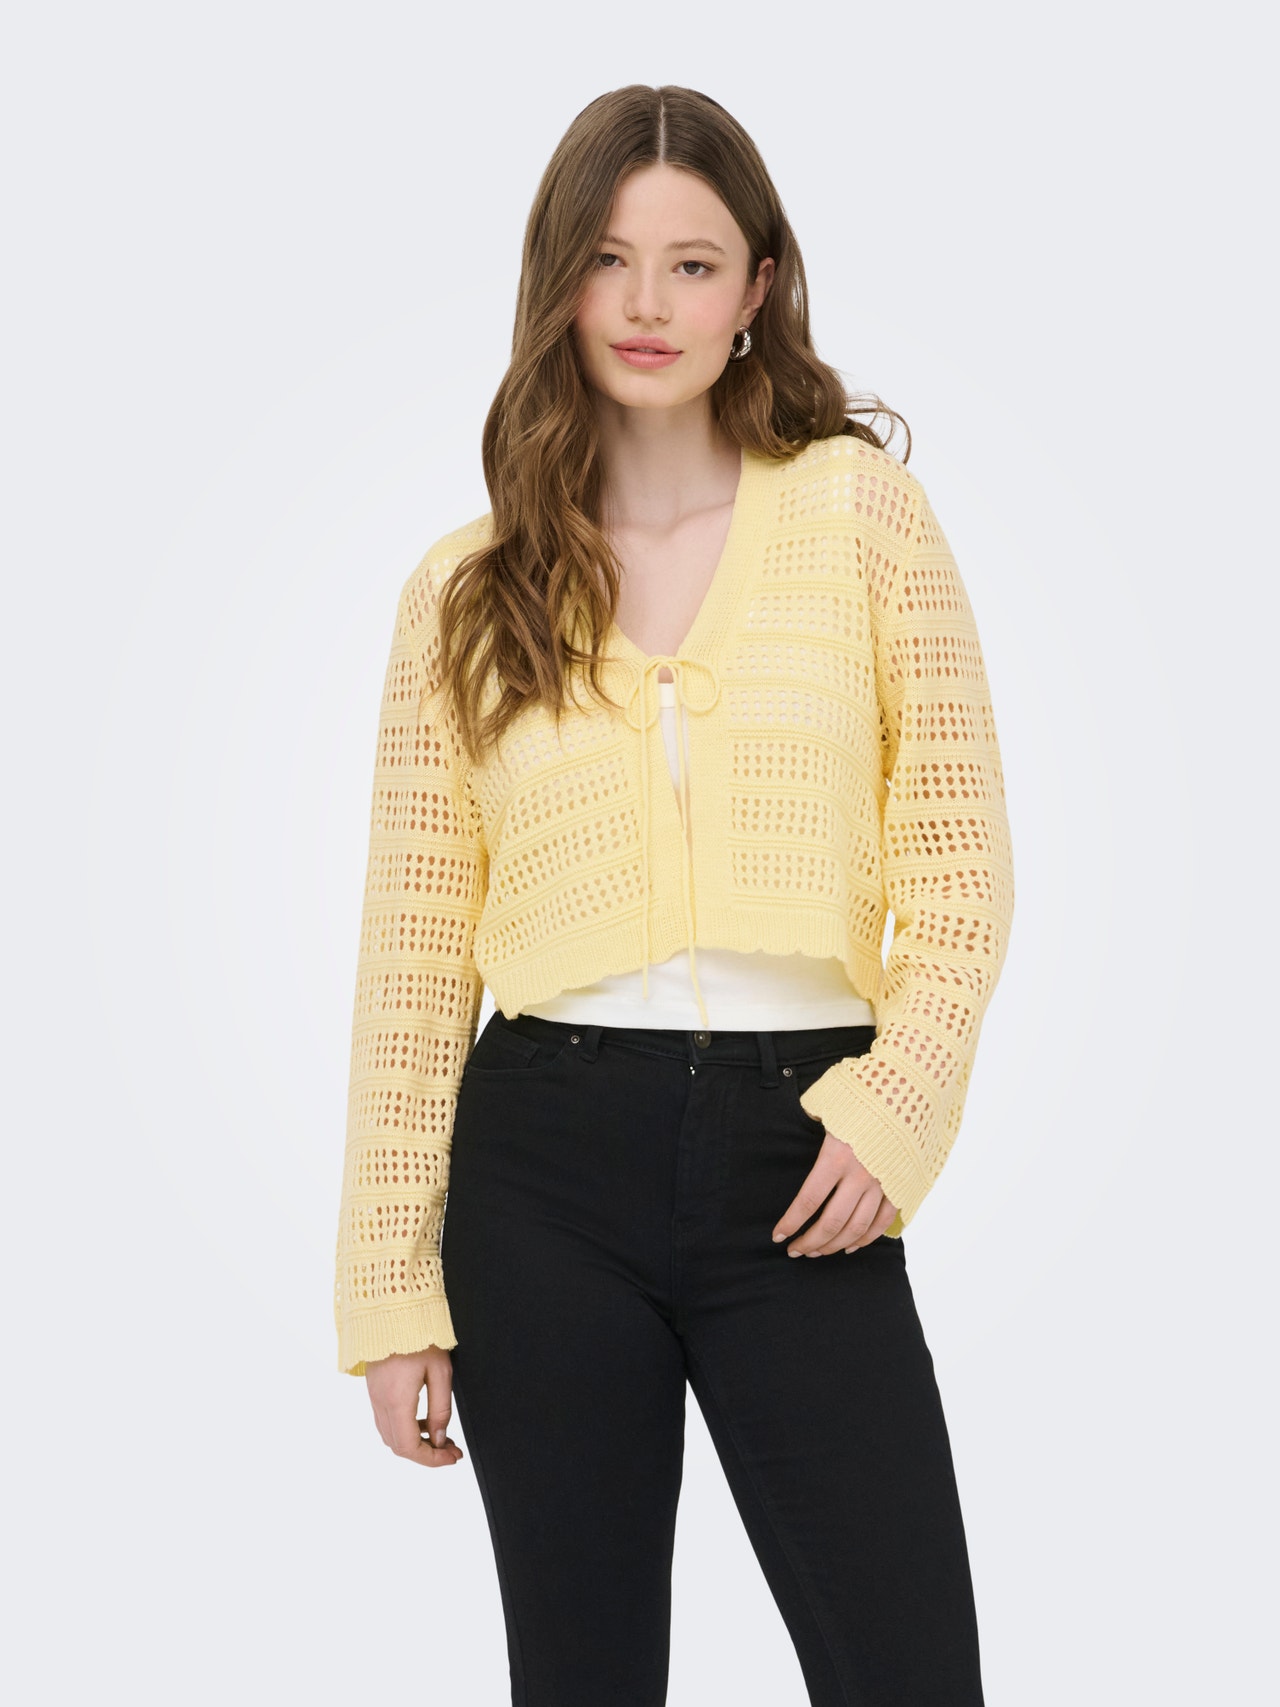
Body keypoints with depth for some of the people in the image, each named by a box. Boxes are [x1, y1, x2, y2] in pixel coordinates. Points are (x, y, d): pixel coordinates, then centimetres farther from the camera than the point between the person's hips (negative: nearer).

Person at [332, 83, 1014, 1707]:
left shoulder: (862, 507, 3)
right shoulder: (466, 591, 6)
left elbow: (960, 845, 3)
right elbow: (413, 950, 5)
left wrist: (900, 1101, -11)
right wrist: (392, 1285, 3)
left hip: (799, 1159, -1)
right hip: (545, 1160, 1)